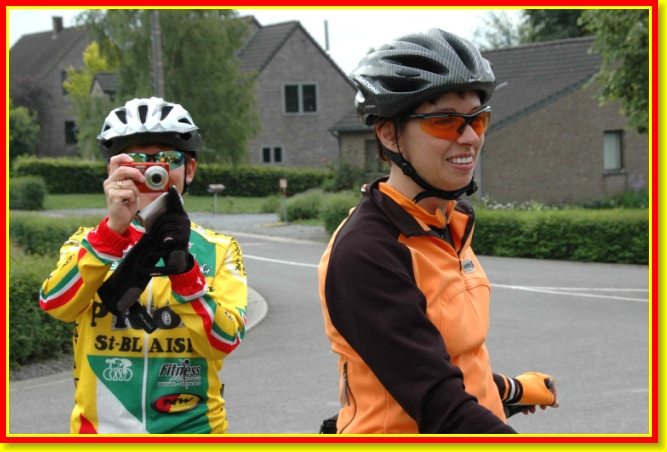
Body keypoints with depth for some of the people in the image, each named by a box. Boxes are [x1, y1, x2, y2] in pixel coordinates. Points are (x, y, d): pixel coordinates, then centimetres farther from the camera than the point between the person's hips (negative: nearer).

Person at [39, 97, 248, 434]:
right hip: (102, 426, 0)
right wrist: (114, 229, -28)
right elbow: (55, 304, -16)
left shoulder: (218, 251, 3)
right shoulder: (90, 242, 4)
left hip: (191, 426, 0)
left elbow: (225, 340, -10)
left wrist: (183, 267, -23)